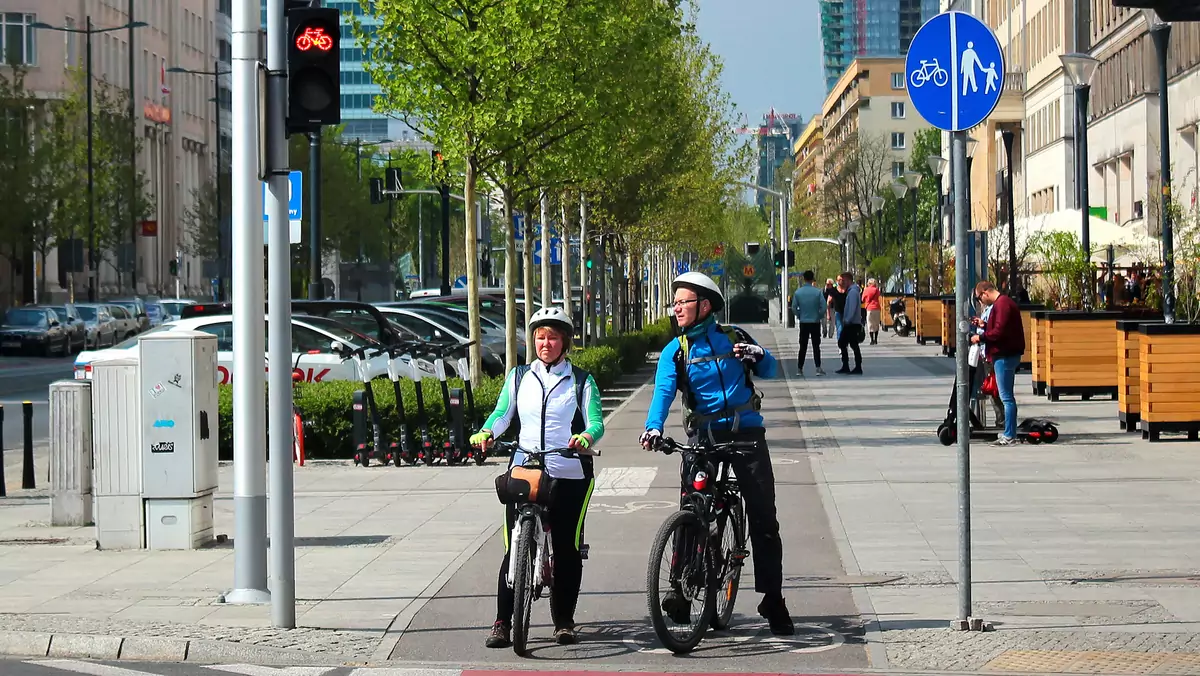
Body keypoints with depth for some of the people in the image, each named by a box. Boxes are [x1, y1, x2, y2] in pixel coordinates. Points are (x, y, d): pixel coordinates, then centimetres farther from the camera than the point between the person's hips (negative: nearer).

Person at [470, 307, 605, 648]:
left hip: (570, 476, -1)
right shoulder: (520, 376, 13)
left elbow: (596, 422, -3)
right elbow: (502, 414, 6)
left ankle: (564, 621, 12)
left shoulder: (581, 381, 7)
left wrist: (586, 437, -26)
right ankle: (502, 622, -1)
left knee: (567, 548, 0)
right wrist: (486, 433, -15)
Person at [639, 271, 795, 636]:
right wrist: (653, 427, -30)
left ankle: (773, 601, 6)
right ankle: (681, 587, 6)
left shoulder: (734, 337, 6)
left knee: (763, 519, -1)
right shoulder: (674, 351, 4)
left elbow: (769, 370, 15)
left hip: (746, 432, 0)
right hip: (703, 437, 0)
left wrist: (758, 355, -9)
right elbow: (663, 391, -12)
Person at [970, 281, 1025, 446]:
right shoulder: (1003, 302, 18)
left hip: (1004, 356, -11)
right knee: (1007, 396, 16)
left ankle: (1009, 436, -8)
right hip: (1006, 354, 11)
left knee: (1006, 397, -9)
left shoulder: (1002, 304, -15)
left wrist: (981, 338, -11)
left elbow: (1000, 332, -23)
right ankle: (1009, 433, 22)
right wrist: (984, 325, 15)